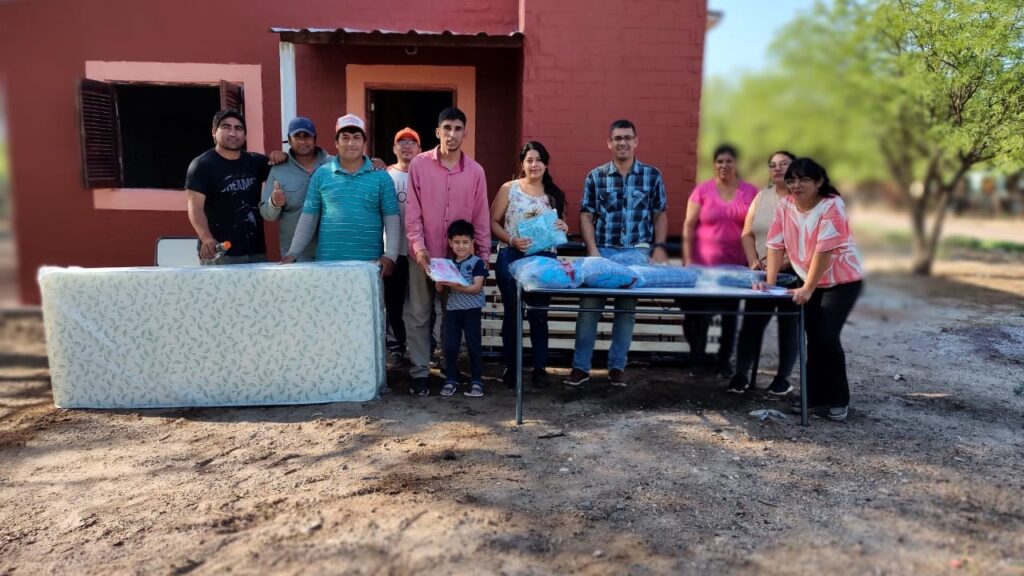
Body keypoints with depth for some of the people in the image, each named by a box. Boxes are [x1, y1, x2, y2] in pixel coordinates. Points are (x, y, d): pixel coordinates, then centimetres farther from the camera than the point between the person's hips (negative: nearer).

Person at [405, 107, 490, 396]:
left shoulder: (475, 171, 2)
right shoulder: (419, 164, -2)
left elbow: (481, 217, 6)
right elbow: (412, 211, -3)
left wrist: (484, 255, 4)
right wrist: (418, 245, -14)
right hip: (424, 254, -1)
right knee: (419, 314, 4)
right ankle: (420, 371, 14)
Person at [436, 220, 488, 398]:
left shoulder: (477, 263, -4)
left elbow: (476, 288, -14)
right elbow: (440, 289, 7)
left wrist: (457, 286, -26)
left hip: (472, 310, -4)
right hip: (452, 309, 4)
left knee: (473, 345, 2)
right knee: (450, 346, 4)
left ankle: (476, 381, 10)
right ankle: (451, 380, 14)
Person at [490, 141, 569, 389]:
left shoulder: (554, 194, 10)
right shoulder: (509, 189, 3)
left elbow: (560, 225, 17)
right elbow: (493, 222, 0)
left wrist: (563, 228, -7)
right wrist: (511, 240, -15)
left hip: (544, 260, 2)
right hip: (511, 258, -2)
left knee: (539, 315, 7)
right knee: (512, 314, 5)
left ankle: (540, 368, 17)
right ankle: (510, 367, 16)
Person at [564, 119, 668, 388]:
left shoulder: (652, 175, 6)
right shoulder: (595, 176, 5)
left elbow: (660, 215, 10)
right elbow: (586, 215, 5)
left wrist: (659, 248, -2)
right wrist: (592, 250, -7)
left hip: (637, 253, 1)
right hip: (602, 251, 0)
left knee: (627, 310, 6)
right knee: (589, 307, -3)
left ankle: (617, 366, 17)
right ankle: (580, 367, 6)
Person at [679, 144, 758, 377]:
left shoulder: (750, 192, 4)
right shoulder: (702, 190, -1)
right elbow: (689, 226, -2)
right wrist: (688, 260, -8)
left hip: (736, 266, 2)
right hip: (703, 264, -2)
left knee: (730, 314, 9)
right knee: (699, 313, 4)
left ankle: (725, 360, 22)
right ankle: (698, 358, 20)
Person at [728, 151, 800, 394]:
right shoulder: (762, 196, 11)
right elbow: (747, 234, 9)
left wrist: (782, 264, -21)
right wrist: (754, 262, -5)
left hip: (793, 273, -4)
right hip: (761, 272, 4)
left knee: (789, 324, 5)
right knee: (751, 322, 0)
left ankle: (783, 377, 14)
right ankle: (741, 374, 4)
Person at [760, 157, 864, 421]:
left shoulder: (832, 206, -21)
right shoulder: (785, 206, -4)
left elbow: (824, 250, -25)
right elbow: (776, 245, -6)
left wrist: (807, 289, -27)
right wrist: (770, 281, -13)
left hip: (842, 280, -5)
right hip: (810, 283, 5)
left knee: (827, 337, -12)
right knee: (813, 339, 6)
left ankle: (839, 401, 5)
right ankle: (816, 398, 16)